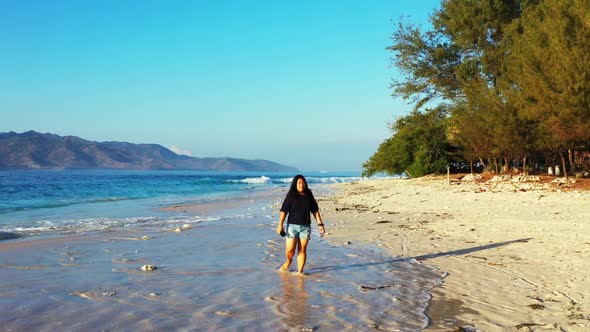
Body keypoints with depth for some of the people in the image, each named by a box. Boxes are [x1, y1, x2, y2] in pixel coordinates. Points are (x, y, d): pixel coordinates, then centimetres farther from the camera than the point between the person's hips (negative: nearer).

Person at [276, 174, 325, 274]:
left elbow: (315, 211, 11)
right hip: (292, 225, -2)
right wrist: (280, 225, -14)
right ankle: (288, 261, 26)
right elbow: (284, 211, -5)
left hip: (305, 226, 2)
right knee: (290, 250, -6)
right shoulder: (291, 196, -1)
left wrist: (320, 224, 5)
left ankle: (300, 272, 10)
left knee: (302, 250, 2)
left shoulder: (309, 196, 8)